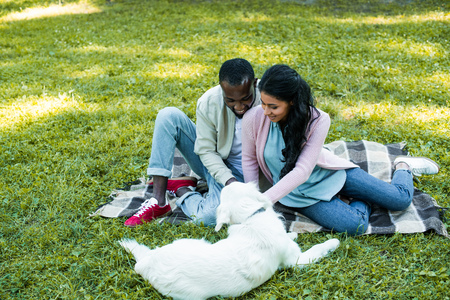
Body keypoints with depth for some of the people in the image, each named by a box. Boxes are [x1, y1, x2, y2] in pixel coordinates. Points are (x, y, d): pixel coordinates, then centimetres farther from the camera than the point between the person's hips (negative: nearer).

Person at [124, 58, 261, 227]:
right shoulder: (208, 102, -17)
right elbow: (207, 151, -12)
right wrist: (229, 180, -29)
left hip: (240, 173, -3)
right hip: (212, 162, 3)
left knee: (208, 216, -35)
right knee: (169, 115, -19)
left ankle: (181, 189, 3)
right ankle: (158, 201, -20)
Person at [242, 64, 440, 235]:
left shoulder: (317, 121, -28)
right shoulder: (253, 120, -23)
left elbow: (302, 171, -31)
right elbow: (249, 160, -5)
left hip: (330, 173, 0)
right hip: (300, 193, 0)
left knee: (400, 200, 1)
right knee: (353, 226, -23)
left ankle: (403, 167, 38)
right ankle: (364, 201, 14)